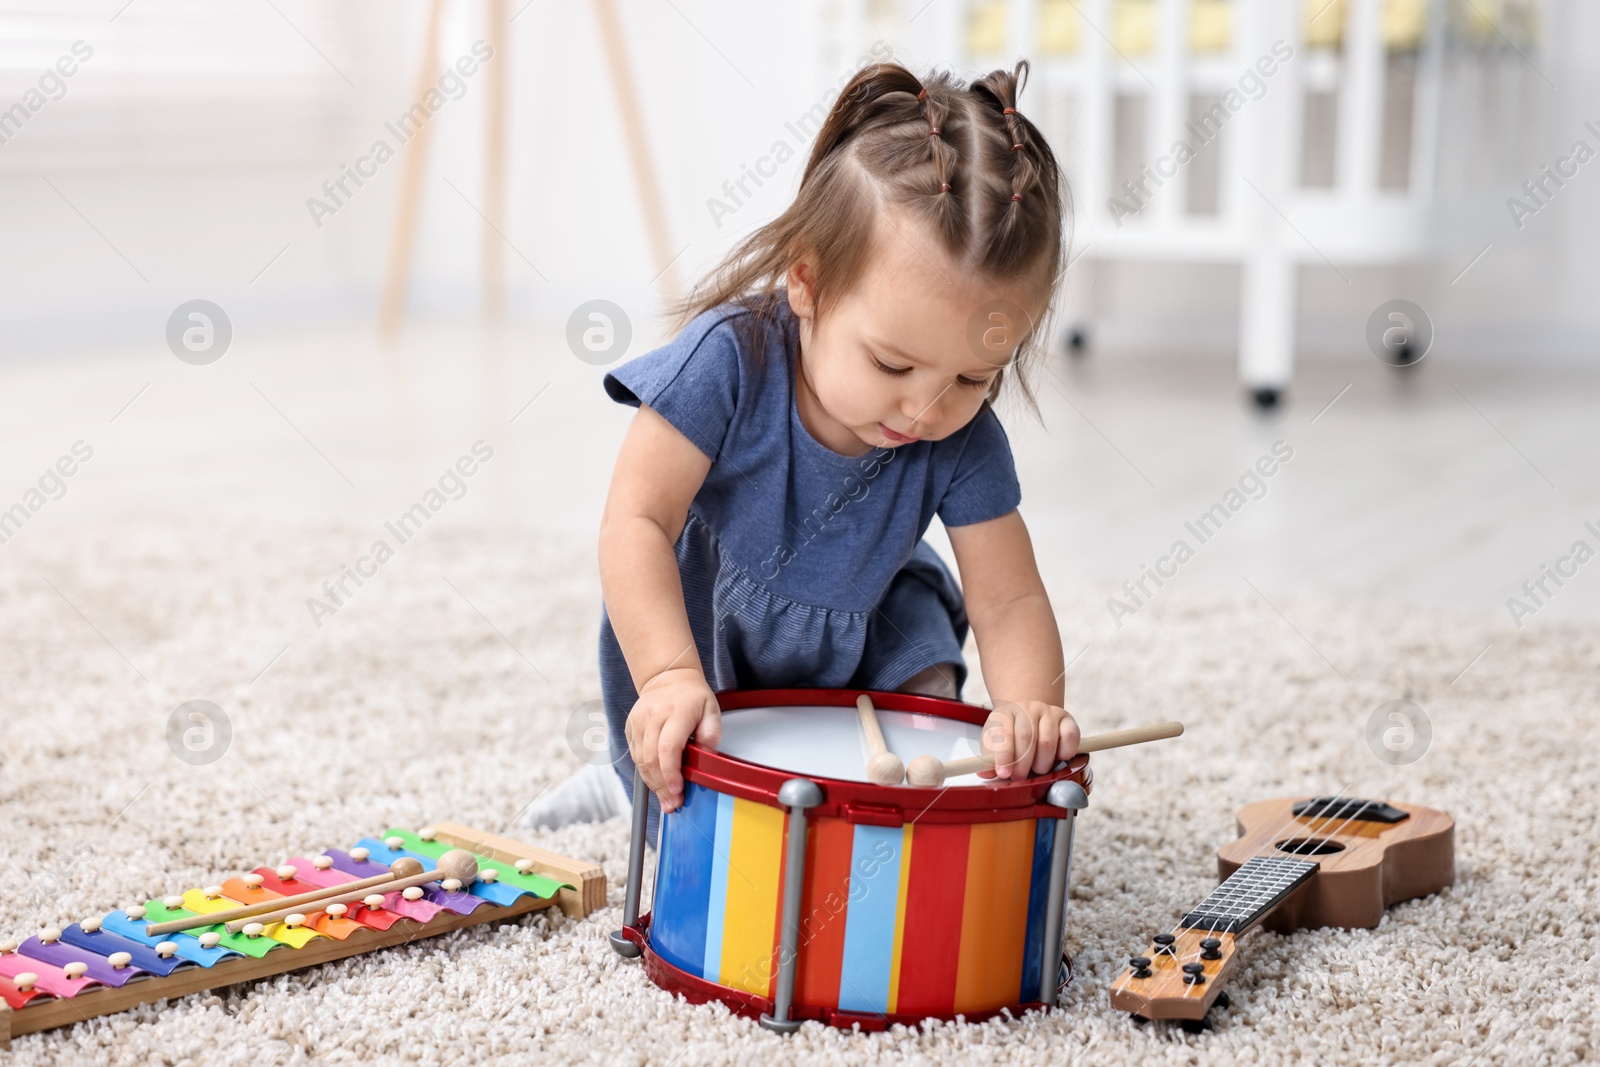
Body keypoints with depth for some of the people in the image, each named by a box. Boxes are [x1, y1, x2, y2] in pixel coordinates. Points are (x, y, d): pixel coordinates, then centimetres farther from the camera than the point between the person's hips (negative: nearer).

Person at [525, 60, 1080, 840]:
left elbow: (1007, 600, -24)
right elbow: (638, 522, -36)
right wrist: (670, 675, -50)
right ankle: (645, 773, 25)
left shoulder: (965, 446, -25)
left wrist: (1031, 701, -47)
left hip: (854, 629, 3)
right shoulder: (731, 360, -34)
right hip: (700, 615, -3)